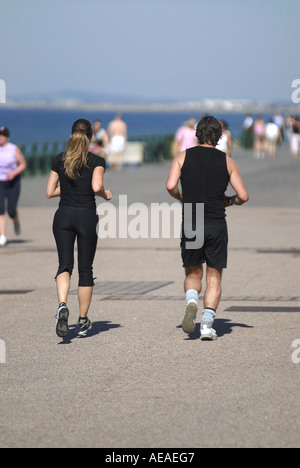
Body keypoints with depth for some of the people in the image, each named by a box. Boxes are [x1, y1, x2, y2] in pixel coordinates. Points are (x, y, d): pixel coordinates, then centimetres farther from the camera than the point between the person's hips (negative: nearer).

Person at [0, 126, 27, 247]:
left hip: (13, 182, -2)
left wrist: (14, 173, -18)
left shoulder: (14, 149, -6)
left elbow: (23, 164, -2)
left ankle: (16, 222, 35)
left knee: (11, 211, -3)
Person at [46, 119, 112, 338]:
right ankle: (83, 321, 15)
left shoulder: (60, 160, 5)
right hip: (87, 215, -2)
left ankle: (63, 305, -27)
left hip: (64, 215, 2)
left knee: (65, 264, 2)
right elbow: (96, 187, -20)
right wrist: (106, 195, 1)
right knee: (86, 269, 8)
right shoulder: (97, 161, -4)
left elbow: (50, 192, 6)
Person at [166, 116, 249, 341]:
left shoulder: (183, 157, 4)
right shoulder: (227, 161, 4)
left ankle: (192, 300, -15)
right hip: (216, 225, -1)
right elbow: (243, 196, -1)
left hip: (190, 224, 1)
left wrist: (183, 199, 10)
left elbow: (171, 186, -10)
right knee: (214, 277, 8)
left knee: (193, 274, 16)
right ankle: (207, 323, -6)